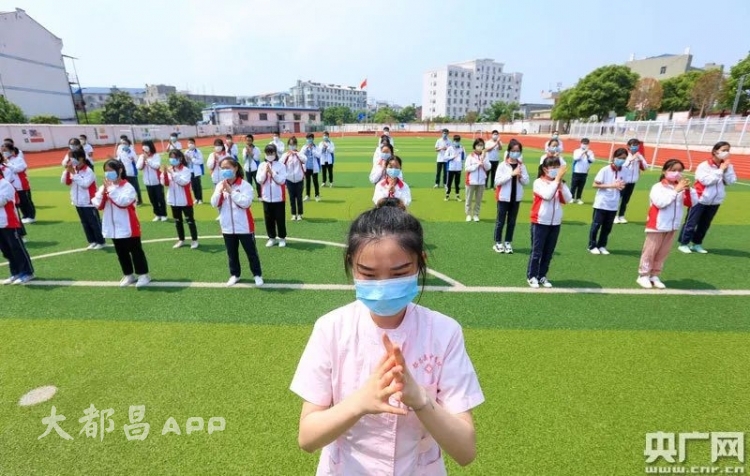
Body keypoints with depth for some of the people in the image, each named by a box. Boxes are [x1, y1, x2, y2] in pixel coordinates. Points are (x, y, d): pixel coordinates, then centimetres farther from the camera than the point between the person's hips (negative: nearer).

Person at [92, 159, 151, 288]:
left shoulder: (127, 187, -12)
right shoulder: (103, 187, 7)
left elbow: (123, 202, -25)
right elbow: (98, 205, 2)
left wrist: (111, 189, -20)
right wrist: (103, 191, -12)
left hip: (128, 227, -6)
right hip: (113, 228, 7)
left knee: (136, 251, 2)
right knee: (121, 253, 14)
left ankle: (143, 274, 11)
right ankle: (128, 275, 25)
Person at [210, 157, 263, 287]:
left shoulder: (244, 185, -10)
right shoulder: (219, 185, 5)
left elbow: (246, 202, -22)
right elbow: (214, 204, 1)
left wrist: (231, 191, -21)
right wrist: (220, 191, -13)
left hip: (244, 227, -4)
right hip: (227, 227, 5)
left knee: (251, 252, 7)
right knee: (232, 253, 17)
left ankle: (257, 275, 21)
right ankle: (234, 275, 33)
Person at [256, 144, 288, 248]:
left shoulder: (281, 165, -6)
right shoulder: (262, 165, 4)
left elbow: (281, 180, -13)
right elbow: (259, 180, -3)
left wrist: (272, 172, -20)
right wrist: (265, 171, -16)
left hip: (279, 198, -3)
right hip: (266, 198, 3)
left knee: (280, 219, 5)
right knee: (268, 219, 11)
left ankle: (282, 238, 19)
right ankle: (271, 238, 24)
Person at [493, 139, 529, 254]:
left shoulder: (522, 166, 5)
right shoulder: (503, 165, -8)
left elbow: (526, 182, 5)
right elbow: (497, 181, -16)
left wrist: (520, 176, -15)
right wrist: (511, 174, -19)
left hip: (516, 198, 4)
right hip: (504, 198, -4)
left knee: (512, 222, 10)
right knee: (501, 221, 4)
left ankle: (508, 243, 20)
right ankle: (498, 243, 16)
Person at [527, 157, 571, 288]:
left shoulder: (560, 183, 7)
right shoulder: (539, 182, -8)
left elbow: (568, 199, -3)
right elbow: (547, 195, -25)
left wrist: (561, 183, -9)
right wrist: (557, 178, -20)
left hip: (555, 223, 5)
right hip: (540, 223, -5)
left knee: (548, 252, 11)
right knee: (537, 251, 2)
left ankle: (542, 276, 23)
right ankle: (531, 276, 14)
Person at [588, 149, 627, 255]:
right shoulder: (605, 170, -12)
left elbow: (621, 186, 13)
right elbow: (595, 184, -13)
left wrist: (622, 186, -11)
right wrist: (612, 185, -18)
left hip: (613, 205, 5)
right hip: (601, 204, -5)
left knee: (607, 227, 12)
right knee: (596, 225, 5)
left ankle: (602, 246, 24)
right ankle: (592, 246, 16)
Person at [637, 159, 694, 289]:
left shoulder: (681, 187, 5)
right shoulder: (658, 187, -12)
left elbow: (691, 203, 3)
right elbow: (661, 202, -26)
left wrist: (688, 190, -12)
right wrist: (676, 190, -25)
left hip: (672, 226, 6)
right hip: (657, 226, -6)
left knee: (663, 253, 11)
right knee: (650, 252, 2)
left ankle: (655, 276, 20)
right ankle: (643, 276, 11)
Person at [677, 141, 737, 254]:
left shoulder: (727, 166, 5)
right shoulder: (704, 165, -13)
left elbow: (731, 181, -2)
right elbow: (707, 180, -22)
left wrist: (727, 169, -12)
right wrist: (720, 170, -18)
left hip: (715, 201, 6)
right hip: (700, 199, -6)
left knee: (705, 224, 12)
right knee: (691, 223, 0)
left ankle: (697, 244, 23)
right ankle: (683, 244, 8)